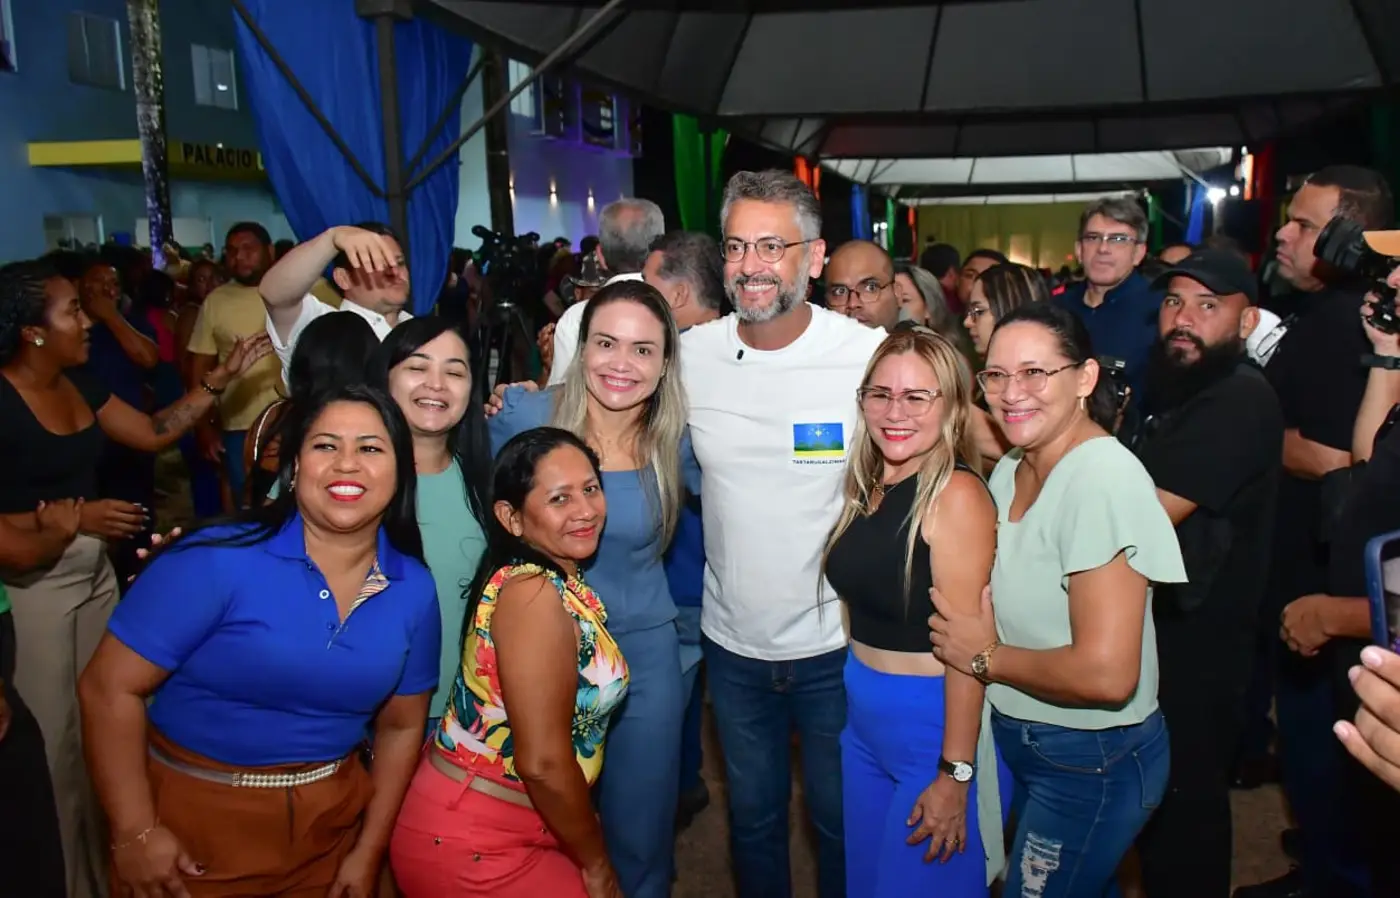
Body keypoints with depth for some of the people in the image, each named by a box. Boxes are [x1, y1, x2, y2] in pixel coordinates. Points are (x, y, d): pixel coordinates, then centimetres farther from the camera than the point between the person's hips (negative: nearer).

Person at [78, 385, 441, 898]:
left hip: (332, 825, 4)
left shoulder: (414, 590, -5)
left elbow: (401, 725, 5)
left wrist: (369, 851, 5)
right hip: (196, 818, -3)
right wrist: (136, 833, -15)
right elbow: (110, 688, -15)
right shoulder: (219, 560, -18)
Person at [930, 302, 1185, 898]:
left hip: (1092, 763, -8)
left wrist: (986, 658, -18)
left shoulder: (1105, 478, -25)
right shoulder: (1010, 471, 2)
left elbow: (1106, 674, -31)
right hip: (1017, 737, 8)